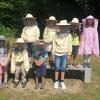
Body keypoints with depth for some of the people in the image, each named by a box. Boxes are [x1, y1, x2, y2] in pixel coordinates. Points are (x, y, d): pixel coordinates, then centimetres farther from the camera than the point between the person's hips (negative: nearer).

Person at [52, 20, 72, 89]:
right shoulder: (57, 35, -1)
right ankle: (56, 81, 17)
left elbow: (69, 45, 3)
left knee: (63, 68, 6)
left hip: (64, 54, 0)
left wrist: (69, 54, 4)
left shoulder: (69, 35, -2)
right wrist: (53, 53, 2)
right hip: (57, 54, 0)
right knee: (57, 68, 5)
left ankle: (62, 82, 17)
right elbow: (54, 44, 3)